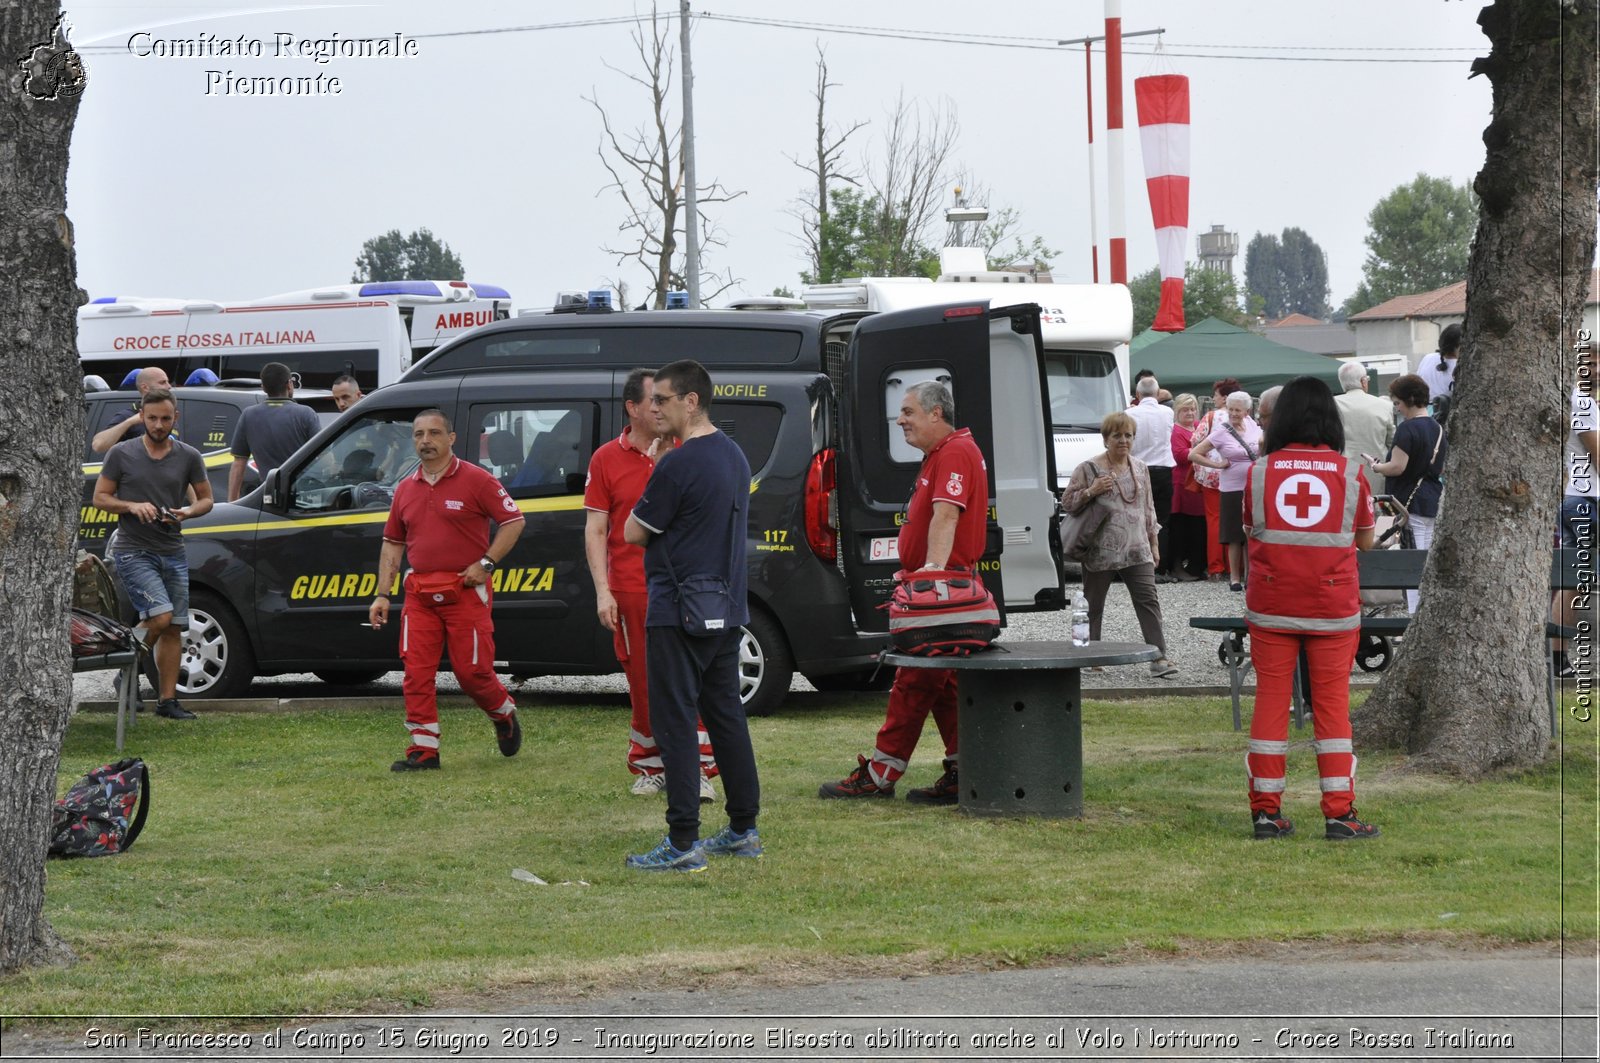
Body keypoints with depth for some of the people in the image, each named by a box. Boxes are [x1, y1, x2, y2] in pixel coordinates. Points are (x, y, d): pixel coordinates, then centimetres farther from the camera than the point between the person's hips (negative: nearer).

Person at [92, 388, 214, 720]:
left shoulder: (188, 457, 5)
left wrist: (188, 512, -10)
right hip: (134, 551, -4)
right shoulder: (122, 454, -2)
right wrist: (132, 506, -17)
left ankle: (167, 701, 10)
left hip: (173, 552, 4)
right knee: (160, 616, -20)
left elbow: (206, 499, 12)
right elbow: (100, 497, 1)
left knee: (174, 629, 4)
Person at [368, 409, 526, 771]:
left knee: (472, 670, -3)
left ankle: (504, 716, 27)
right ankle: (423, 750, 1)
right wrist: (382, 594, 12)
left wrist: (486, 563, -12)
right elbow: (392, 544, 19)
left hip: (466, 591, -5)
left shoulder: (476, 480, -3)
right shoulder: (406, 489, 13)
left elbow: (513, 521, -3)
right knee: (417, 672, -3)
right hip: (419, 594, 5)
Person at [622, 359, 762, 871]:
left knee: (675, 722, -7)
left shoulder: (679, 464, -17)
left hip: (680, 612, -9)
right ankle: (744, 829, 20)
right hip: (727, 608, 9)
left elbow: (634, 534, -10)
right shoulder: (733, 455, 12)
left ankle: (683, 841, -10)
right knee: (725, 714, 15)